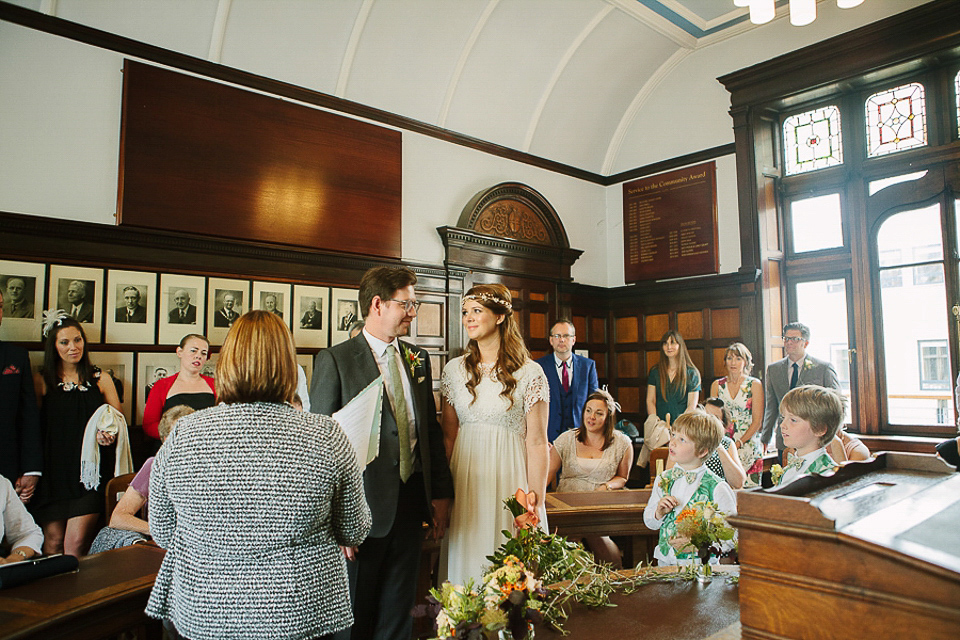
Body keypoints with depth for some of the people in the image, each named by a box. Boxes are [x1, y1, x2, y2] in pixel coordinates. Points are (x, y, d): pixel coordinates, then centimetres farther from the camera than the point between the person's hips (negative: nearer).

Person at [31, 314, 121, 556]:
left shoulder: (101, 380, 8)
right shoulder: (42, 382, 6)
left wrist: (110, 434, -9)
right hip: (53, 471, 0)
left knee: (76, 543, -7)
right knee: (53, 541, 3)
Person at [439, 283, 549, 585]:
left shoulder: (530, 373, -5)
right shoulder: (454, 370, 6)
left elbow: (537, 442, -6)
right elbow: (448, 436, 8)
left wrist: (536, 500, -10)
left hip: (510, 479, -3)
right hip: (465, 481, 3)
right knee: (467, 561, 9)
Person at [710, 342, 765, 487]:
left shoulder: (754, 385, 1)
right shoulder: (717, 385, 9)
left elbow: (757, 421, -2)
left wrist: (739, 443, -13)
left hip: (748, 443, -2)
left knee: (747, 485, -12)